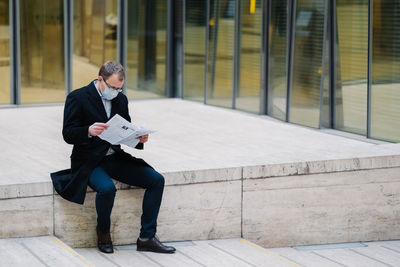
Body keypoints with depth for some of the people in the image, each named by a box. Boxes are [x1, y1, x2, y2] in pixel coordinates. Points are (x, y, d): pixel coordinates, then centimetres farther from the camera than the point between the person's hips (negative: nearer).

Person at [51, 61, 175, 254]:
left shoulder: (121, 99, 11)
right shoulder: (78, 98, -6)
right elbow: (68, 134, -12)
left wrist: (139, 138, -7)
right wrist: (89, 131, -32)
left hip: (116, 158, 6)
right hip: (89, 162, -6)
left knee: (157, 180, -11)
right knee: (107, 188, -36)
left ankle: (147, 237, -7)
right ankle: (103, 231, -5)